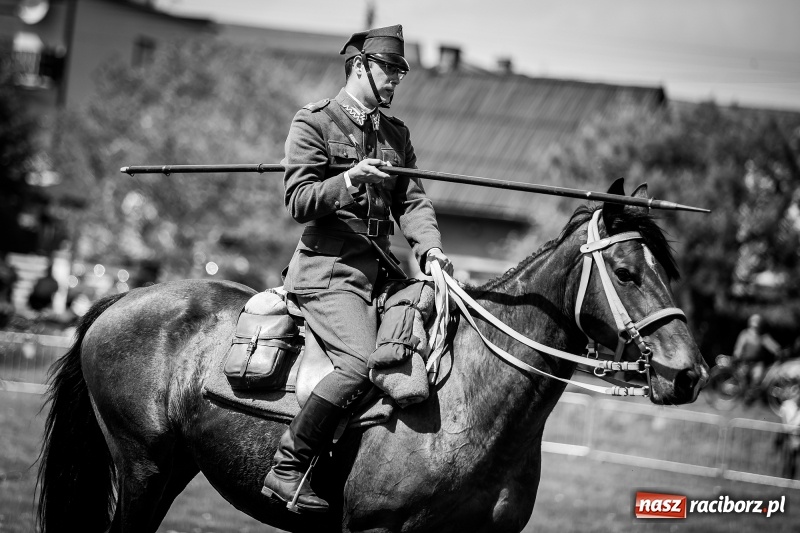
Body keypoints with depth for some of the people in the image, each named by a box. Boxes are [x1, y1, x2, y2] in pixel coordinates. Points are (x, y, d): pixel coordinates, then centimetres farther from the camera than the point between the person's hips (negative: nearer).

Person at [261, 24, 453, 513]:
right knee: (362, 362, -27)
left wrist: (429, 248, -6)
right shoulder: (314, 122, -1)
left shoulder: (396, 134, 19)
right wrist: (347, 183, -24)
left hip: (382, 270, 8)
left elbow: (413, 201, 12)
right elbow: (298, 200, -7)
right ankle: (288, 469, -20)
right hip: (329, 268, -8)